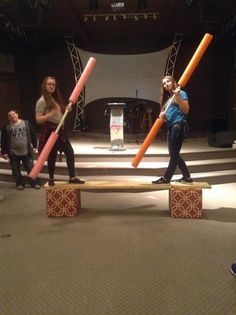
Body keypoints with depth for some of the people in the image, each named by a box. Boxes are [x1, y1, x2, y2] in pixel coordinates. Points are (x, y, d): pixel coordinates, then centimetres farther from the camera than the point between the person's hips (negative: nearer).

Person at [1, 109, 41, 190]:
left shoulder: (26, 123, 0)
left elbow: (33, 135, 6)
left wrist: (34, 146, 4)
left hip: (27, 152, 0)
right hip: (13, 153, 0)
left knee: (31, 168, 5)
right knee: (16, 170, 8)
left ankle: (34, 183, 17)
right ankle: (19, 183, 23)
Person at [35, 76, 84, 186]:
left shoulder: (56, 99, 15)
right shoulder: (42, 101, -9)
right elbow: (38, 119, -15)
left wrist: (67, 110, 3)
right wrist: (50, 114, -26)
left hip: (60, 130, 8)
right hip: (50, 131, -8)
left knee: (70, 152, 4)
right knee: (52, 156, 0)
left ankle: (72, 177, 11)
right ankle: (51, 179, 18)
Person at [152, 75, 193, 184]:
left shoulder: (181, 93, 1)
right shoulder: (166, 98, 20)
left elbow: (186, 110, -10)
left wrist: (178, 96, -16)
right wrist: (162, 116, 0)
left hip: (178, 125, -8)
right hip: (170, 127, 8)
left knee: (174, 153, -5)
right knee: (174, 154, 8)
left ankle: (166, 178, 0)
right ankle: (187, 176, 17)